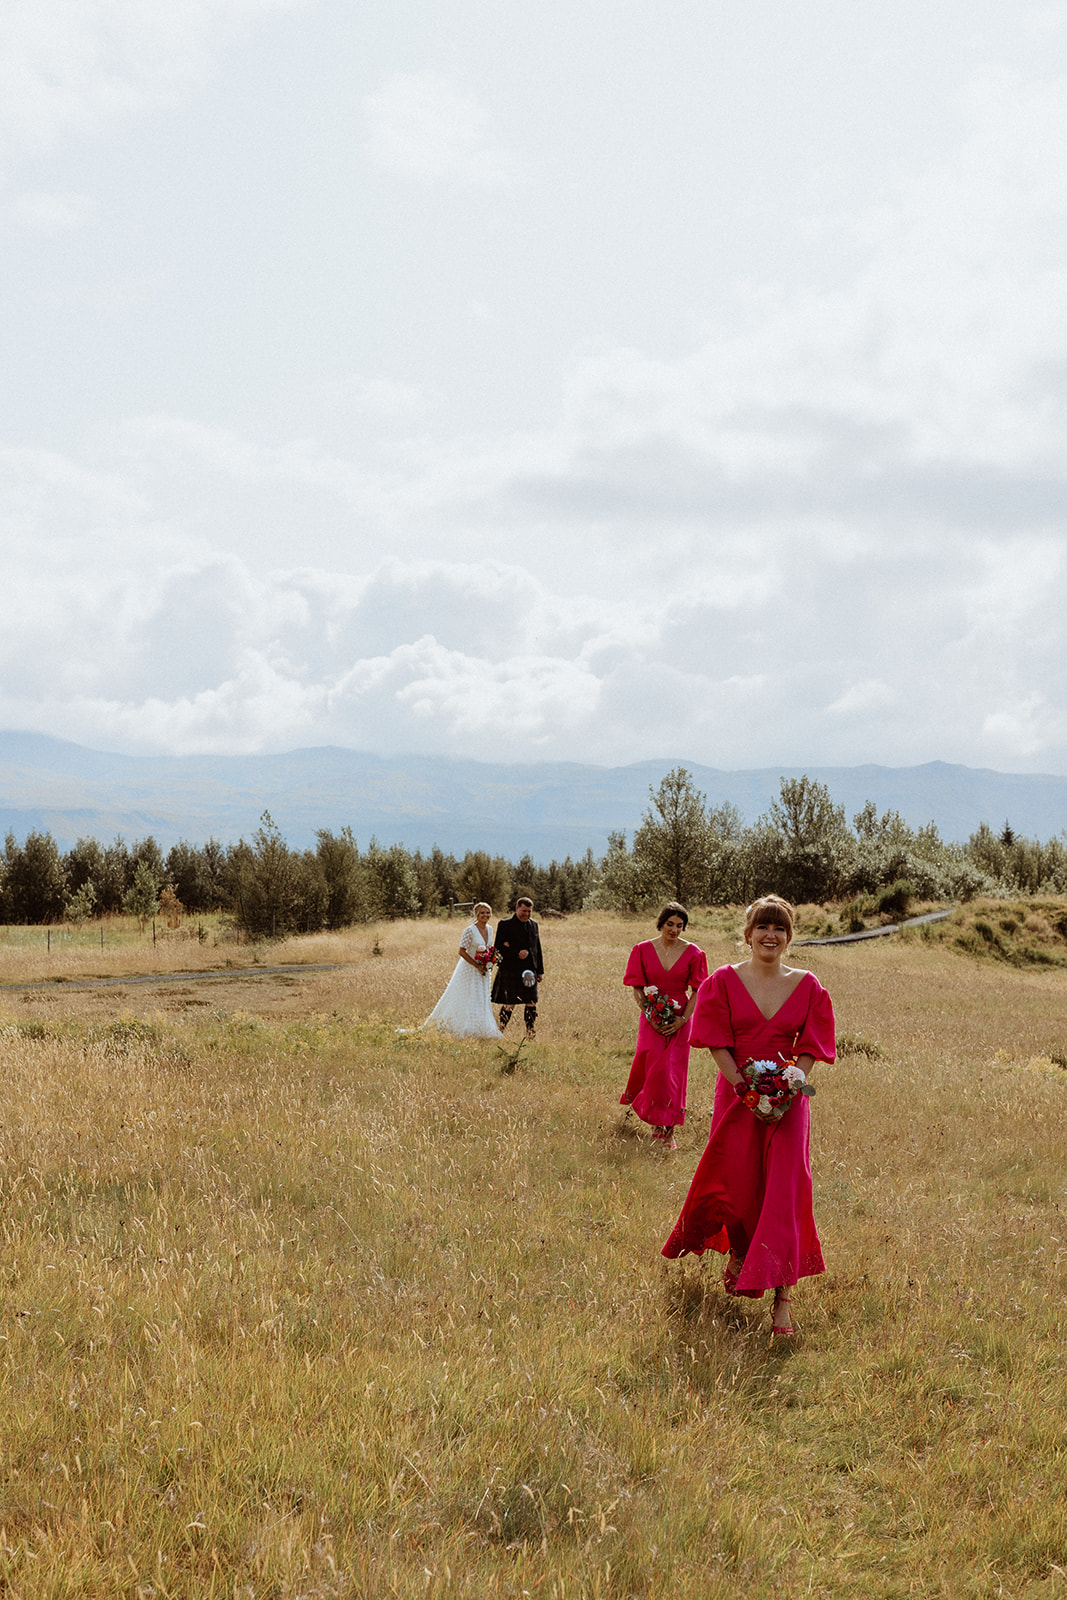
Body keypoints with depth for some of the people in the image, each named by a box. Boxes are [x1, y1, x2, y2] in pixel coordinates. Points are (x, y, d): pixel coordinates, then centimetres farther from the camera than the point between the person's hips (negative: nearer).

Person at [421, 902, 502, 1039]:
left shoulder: (490, 929, 3)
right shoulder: (470, 931, -18)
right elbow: (462, 951, -18)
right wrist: (477, 965, -20)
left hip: (483, 970, 7)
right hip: (469, 970, -7)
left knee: (482, 1000, 12)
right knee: (469, 1000, -3)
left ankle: (481, 1030, 20)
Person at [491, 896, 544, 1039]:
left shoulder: (533, 924, 14)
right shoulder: (506, 924, -4)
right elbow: (499, 948, -8)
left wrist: (540, 971, 16)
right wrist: (517, 954, -18)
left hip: (530, 971, 5)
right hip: (511, 972, -5)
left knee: (532, 1005, 2)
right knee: (509, 1005, -2)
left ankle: (530, 1036, 8)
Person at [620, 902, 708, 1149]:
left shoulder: (692, 953, -1)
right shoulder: (643, 950, 0)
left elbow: (697, 990, 0)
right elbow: (637, 989, 2)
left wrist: (683, 1019, -11)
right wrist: (649, 1016, -10)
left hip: (679, 1020, 0)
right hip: (652, 1018, 0)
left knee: (674, 1072, 1)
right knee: (655, 1069, -11)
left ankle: (668, 1130, 11)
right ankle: (660, 1123, 5)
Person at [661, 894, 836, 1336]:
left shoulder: (807, 986, 4)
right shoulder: (724, 981, 0)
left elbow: (811, 1048, 2)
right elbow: (717, 1042, -4)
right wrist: (746, 1089, -14)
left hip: (789, 1099, 0)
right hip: (737, 1095, 0)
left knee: (785, 1190, -7)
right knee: (737, 1186, 7)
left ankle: (782, 1297, -5)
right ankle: (738, 1253, 40)